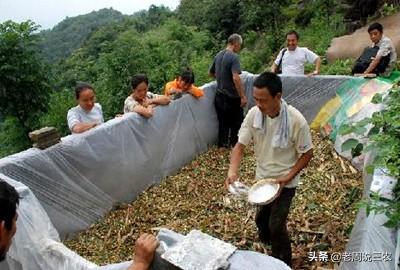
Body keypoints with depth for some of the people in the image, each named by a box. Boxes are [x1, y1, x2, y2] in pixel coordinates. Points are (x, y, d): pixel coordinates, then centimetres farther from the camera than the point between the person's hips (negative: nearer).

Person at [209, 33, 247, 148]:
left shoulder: (218, 55, 7)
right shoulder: (234, 57, -17)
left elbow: (211, 73, 20)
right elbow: (236, 78, -28)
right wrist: (243, 96, -24)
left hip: (219, 96, 7)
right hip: (232, 98, -7)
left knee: (223, 123, 15)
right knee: (236, 123, 11)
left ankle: (222, 146, 23)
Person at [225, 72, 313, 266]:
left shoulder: (296, 120, -26)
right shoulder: (253, 114, -16)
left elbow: (307, 153, -14)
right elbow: (240, 145, -13)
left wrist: (288, 177, -22)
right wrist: (232, 171, -29)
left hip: (284, 181, -4)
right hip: (262, 177, 4)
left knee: (276, 225, -1)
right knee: (261, 218, 20)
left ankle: (283, 263, 28)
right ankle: (267, 242, 53)